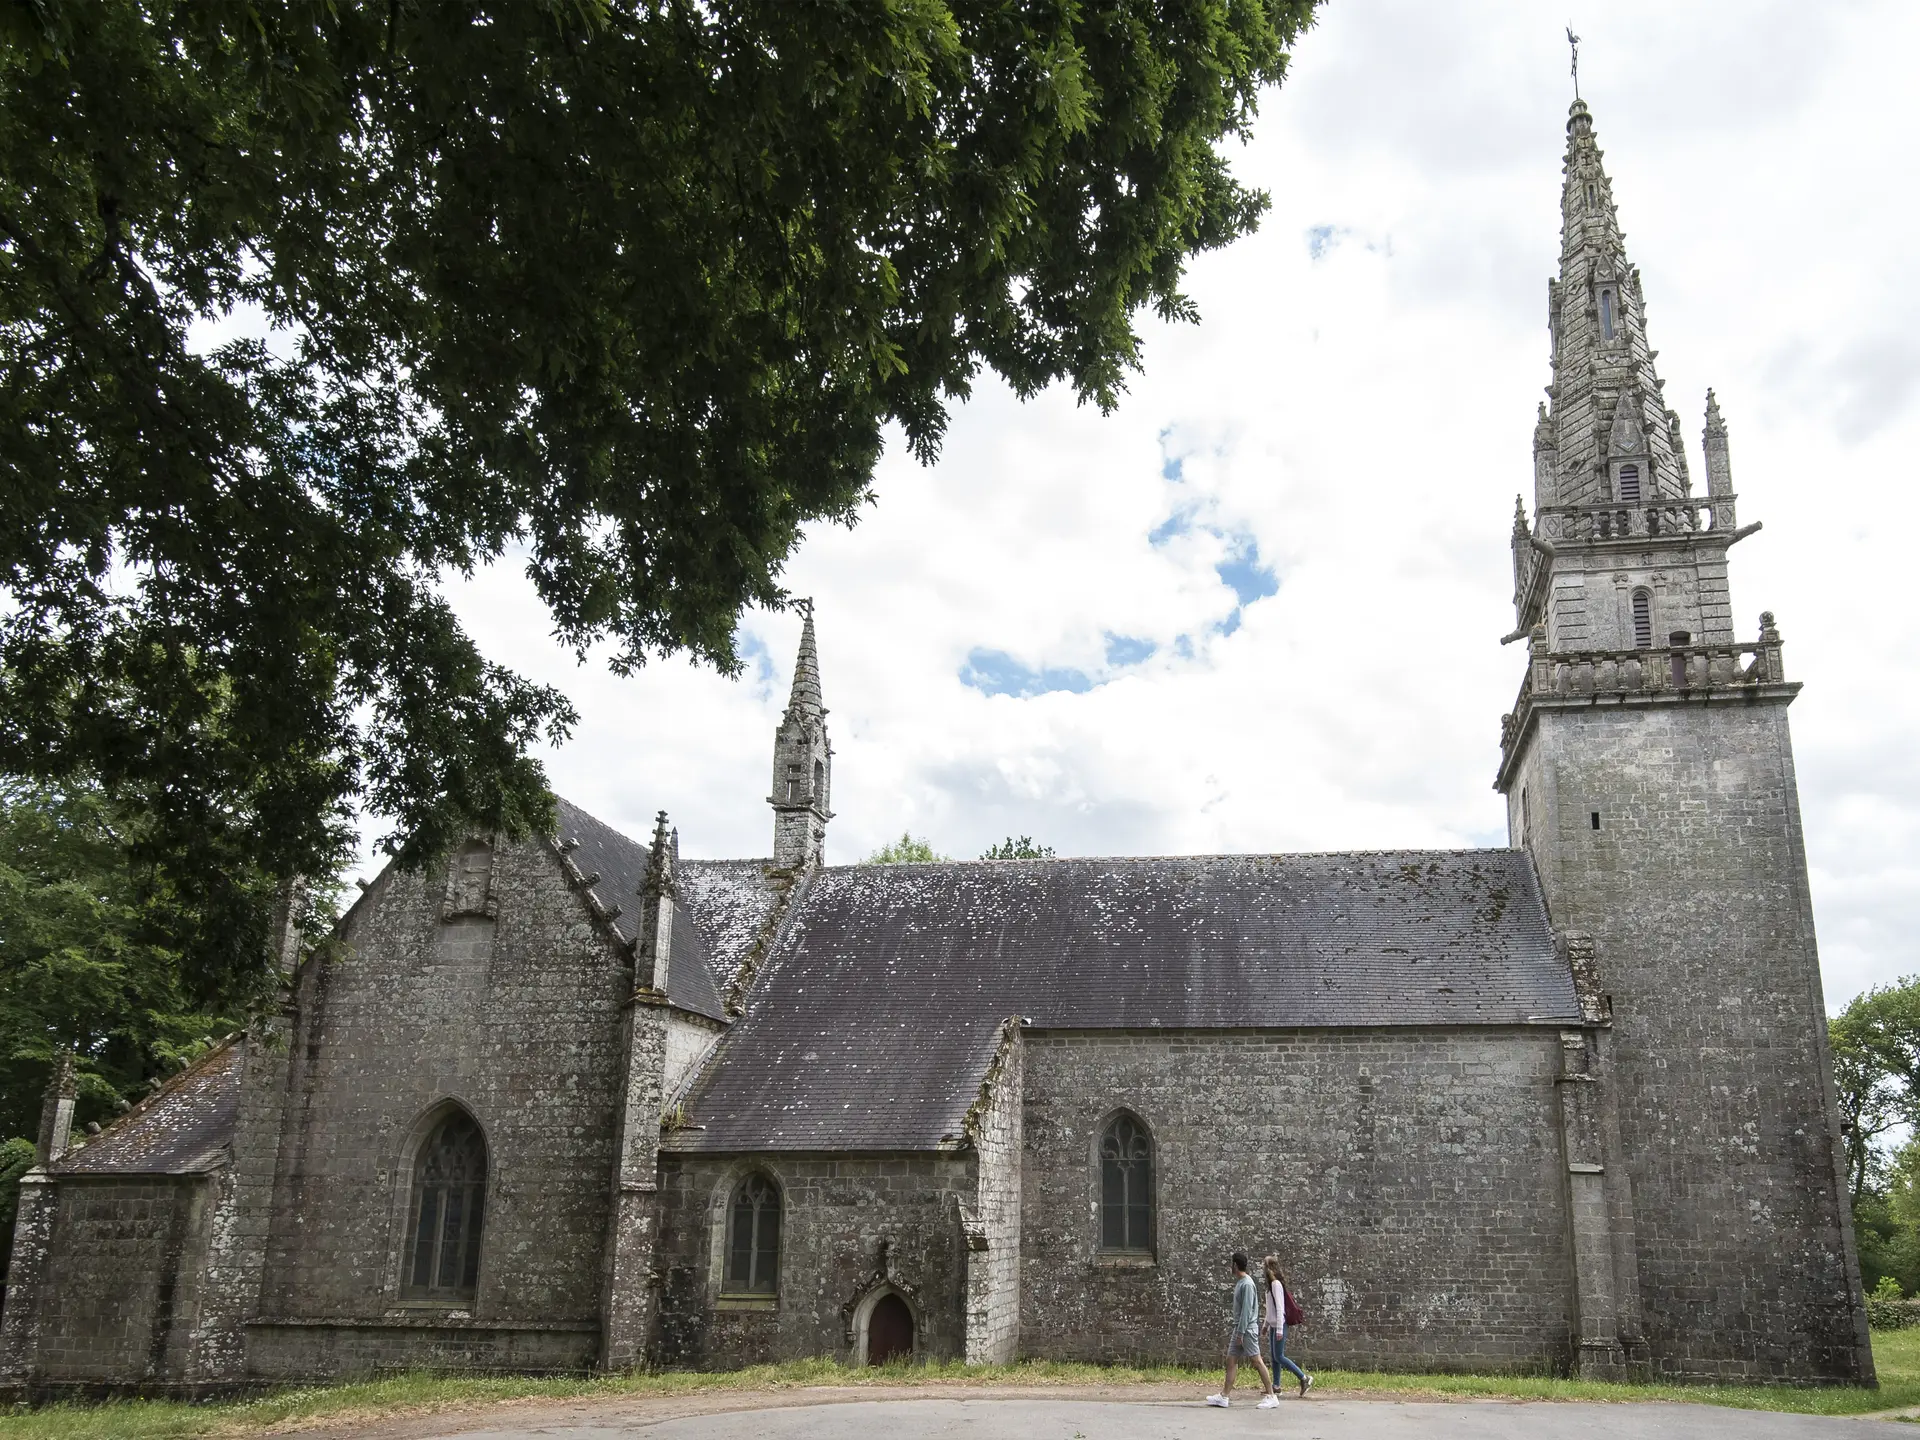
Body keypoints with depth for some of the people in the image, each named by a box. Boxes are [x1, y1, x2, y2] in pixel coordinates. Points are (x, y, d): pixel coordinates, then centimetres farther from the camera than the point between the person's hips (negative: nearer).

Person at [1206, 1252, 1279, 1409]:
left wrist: (1240, 1333, -20)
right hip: (1239, 1329, 10)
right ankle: (1225, 1396, 9)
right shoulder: (1239, 1282, 14)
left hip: (1248, 1329, -10)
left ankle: (1271, 1396, -1)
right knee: (1231, 1359, 7)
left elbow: (1246, 1310, -20)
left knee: (1257, 1361, -6)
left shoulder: (1247, 1284, -16)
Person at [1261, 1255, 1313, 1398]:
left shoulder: (1276, 1284, -17)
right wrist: (1266, 1324, 23)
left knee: (1279, 1357, -6)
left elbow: (1279, 1307, -20)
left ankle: (1304, 1378, -1)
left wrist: (1279, 1329, -21)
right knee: (1274, 1357, 9)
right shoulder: (1271, 1284, 12)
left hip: (1279, 1324, -9)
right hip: (1273, 1325, 9)